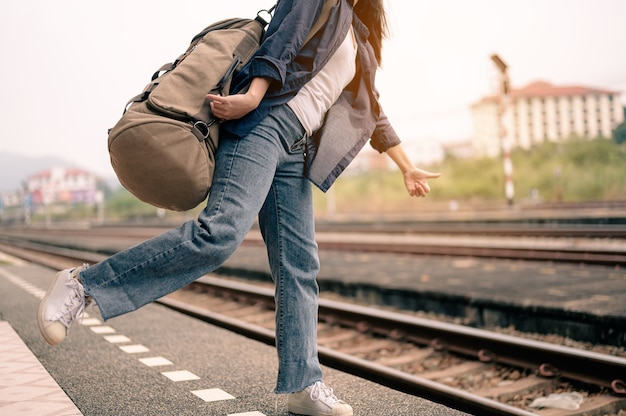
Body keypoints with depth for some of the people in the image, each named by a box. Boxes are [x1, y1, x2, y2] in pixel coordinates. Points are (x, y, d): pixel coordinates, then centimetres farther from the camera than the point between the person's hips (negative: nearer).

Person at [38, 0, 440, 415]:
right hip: (264, 123, -8)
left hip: (297, 150, 8)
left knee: (300, 265, 0)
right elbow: (280, 43, -7)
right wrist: (252, 97, -23)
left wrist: (408, 167, 36)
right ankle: (83, 285, -21)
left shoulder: (359, 40, 31)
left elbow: (371, 108, 35)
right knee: (222, 231, -26)